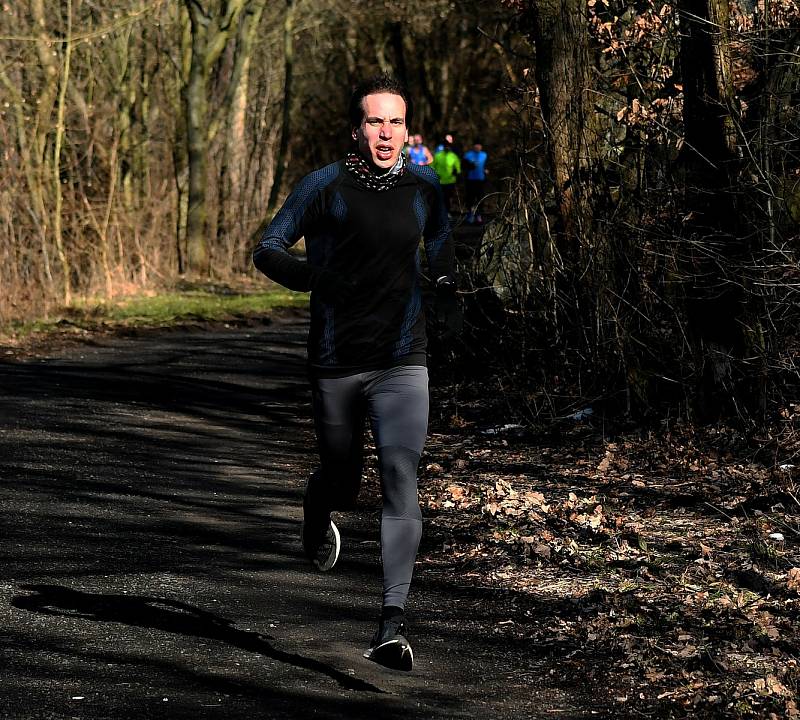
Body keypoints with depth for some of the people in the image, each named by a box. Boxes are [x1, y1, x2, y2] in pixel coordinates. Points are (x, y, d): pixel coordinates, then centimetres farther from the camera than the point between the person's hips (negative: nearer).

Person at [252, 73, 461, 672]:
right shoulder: (325, 187, -5)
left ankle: (394, 622, -18)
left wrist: (448, 295, 13)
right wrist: (314, 275, -20)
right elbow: (268, 249, -2)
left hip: (403, 364, 1)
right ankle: (317, 514, 54)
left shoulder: (424, 188, 4)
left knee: (401, 477, -16)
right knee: (343, 479, 13)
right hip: (336, 365, -1)